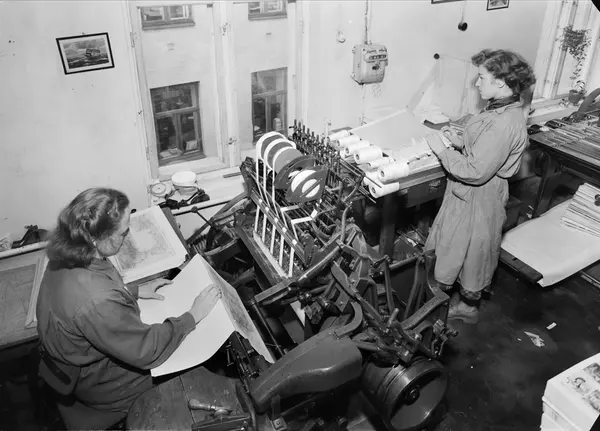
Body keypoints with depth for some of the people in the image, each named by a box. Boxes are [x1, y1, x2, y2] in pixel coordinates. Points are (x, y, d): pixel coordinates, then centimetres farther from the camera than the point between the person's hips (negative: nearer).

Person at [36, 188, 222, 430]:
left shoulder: (66, 258, -16)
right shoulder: (97, 303, -42)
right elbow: (147, 351, -30)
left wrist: (136, 292, 2)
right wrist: (194, 315, -21)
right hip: (96, 382, -7)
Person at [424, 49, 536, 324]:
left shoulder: (504, 123, -29)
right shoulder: (502, 109, 2)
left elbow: (476, 172, -29)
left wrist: (442, 151, -21)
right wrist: (461, 143, -1)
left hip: (478, 198, -9)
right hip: (468, 195, 9)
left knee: (471, 252, 10)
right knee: (458, 246, 22)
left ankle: (468, 307, 32)